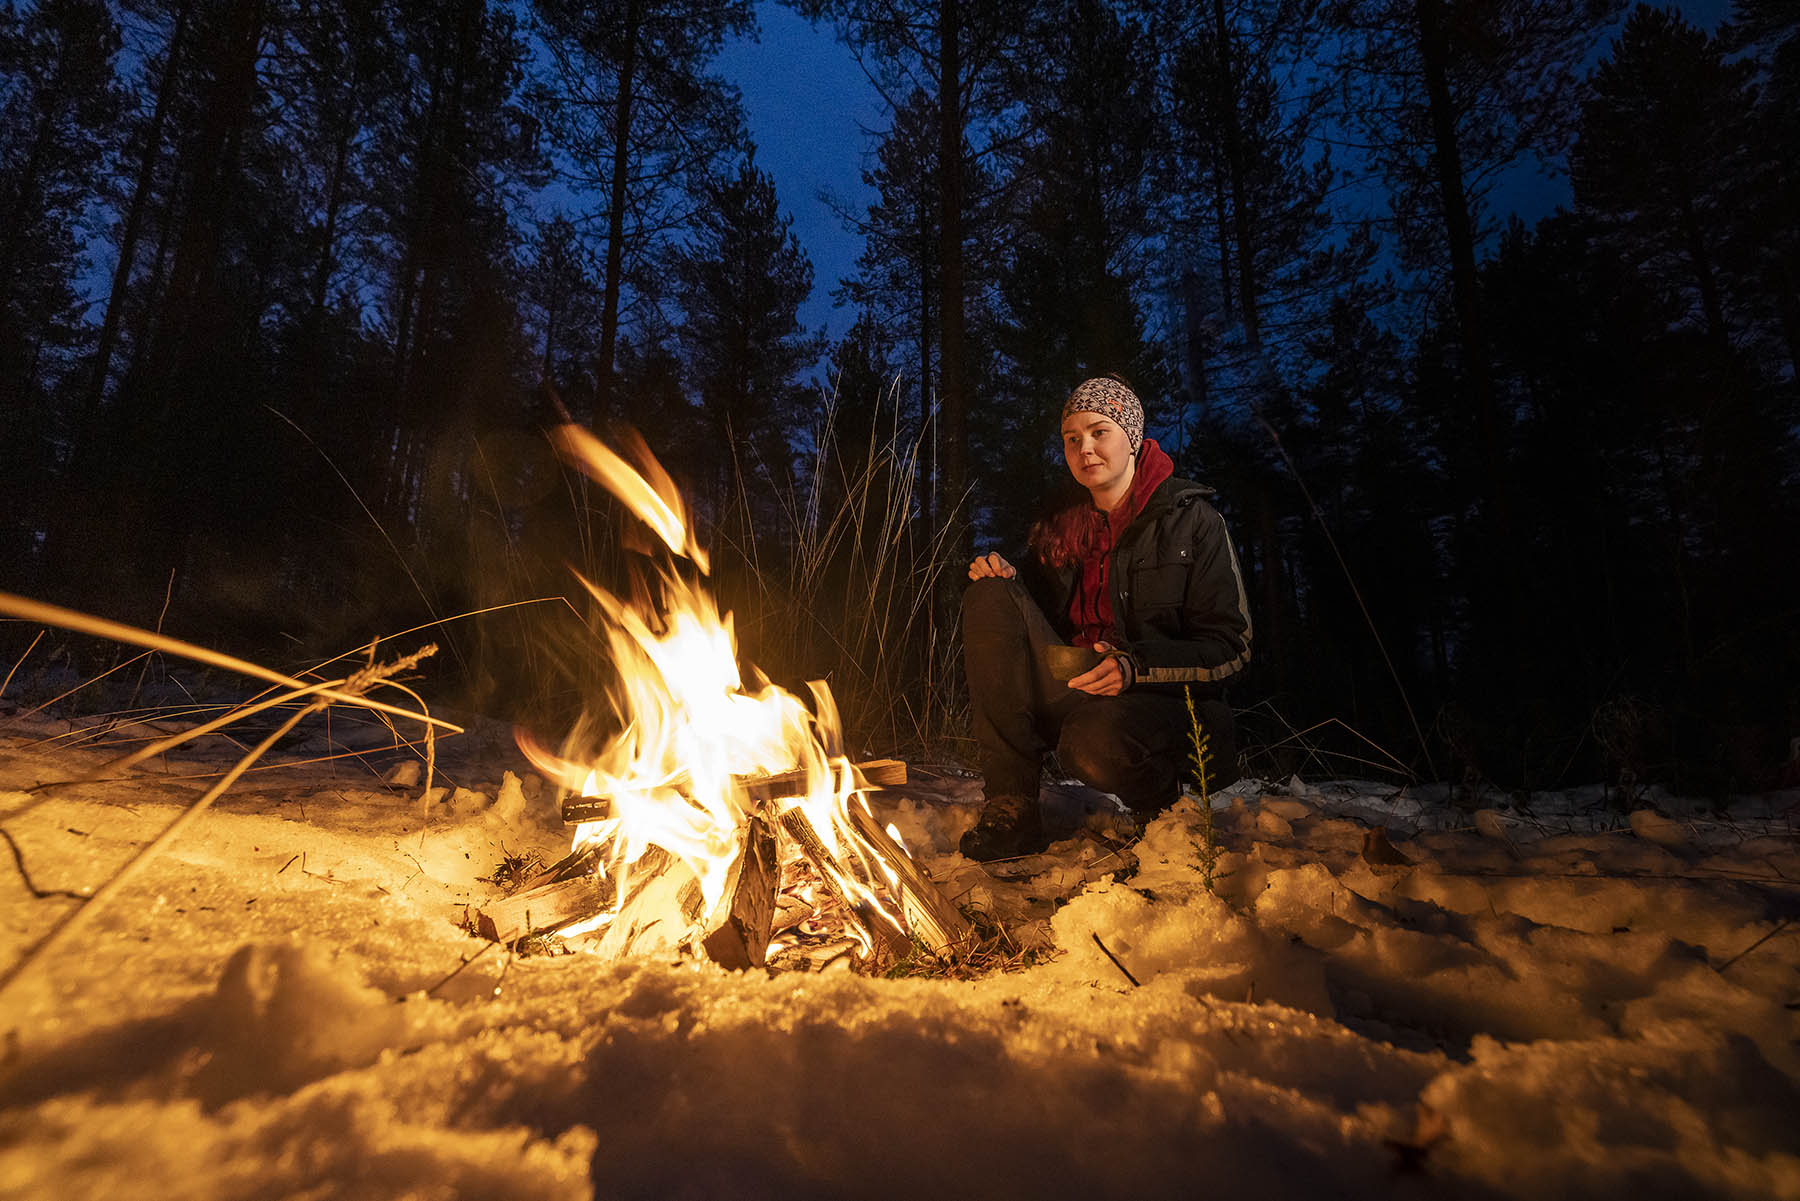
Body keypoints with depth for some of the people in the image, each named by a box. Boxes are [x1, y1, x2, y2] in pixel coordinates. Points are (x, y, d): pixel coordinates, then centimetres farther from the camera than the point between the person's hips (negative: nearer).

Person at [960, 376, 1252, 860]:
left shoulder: (1191, 520, -3)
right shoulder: (1060, 528, 12)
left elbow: (1230, 645, -6)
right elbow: (1036, 617, 17)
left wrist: (1137, 667, -21)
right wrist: (1002, 578, -4)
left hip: (1164, 703, -5)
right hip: (1074, 695, 5)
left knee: (1095, 742, -40)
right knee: (989, 599, -16)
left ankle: (1160, 802, 1)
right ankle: (1010, 807, -18)